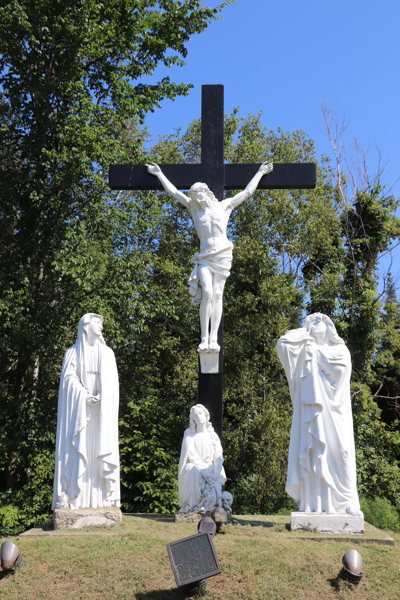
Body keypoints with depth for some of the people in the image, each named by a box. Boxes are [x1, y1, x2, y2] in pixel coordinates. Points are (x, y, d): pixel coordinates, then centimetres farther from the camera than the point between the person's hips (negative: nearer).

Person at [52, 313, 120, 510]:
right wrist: (84, 397, -18)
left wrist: (100, 397, -15)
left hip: (102, 410, 2)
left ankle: (101, 498, -4)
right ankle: (72, 498, -5)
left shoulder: (107, 353, 14)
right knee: (76, 450, -6)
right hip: (78, 409, -2)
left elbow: (111, 382, 4)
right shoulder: (73, 352, 9)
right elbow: (69, 377, -3)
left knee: (102, 449, -4)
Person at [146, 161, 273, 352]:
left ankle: (213, 339, -8)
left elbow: (247, 192, 19)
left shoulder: (224, 206, 11)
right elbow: (174, 192, 19)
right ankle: (204, 338, -14)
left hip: (223, 255, 0)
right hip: (205, 257, 0)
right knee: (207, 293, -17)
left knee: (217, 295, -6)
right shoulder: (194, 208, 13)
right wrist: (159, 174, 25)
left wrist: (260, 173, 26)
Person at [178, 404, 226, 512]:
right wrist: (204, 470, -21)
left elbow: (218, 457, 1)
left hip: (210, 469, 2)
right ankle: (192, 504, -34)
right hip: (194, 466, -2)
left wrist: (216, 472, -17)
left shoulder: (213, 435, 11)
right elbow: (191, 455, -9)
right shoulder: (189, 434, 2)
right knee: (193, 470, -38)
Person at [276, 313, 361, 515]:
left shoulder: (340, 350, 14)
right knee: (312, 450, -6)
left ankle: (344, 501, -4)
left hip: (334, 410, 0)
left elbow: (343, 368, -7)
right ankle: (312, 503, -6)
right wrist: (305, 331, 6)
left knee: (339, 451, -8)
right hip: (312, 409, 0)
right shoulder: (304, 350, 13)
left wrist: (319, 354, 0)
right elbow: (282, 343, -5)